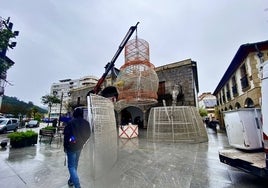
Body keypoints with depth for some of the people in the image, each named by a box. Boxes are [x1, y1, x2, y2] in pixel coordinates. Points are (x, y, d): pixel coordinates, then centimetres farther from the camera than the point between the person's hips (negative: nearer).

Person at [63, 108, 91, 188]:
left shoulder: (71, 122, -18)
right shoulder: (86, 123, -4)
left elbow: (66, 135, -14)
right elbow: (88, 135, 4)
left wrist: (65, 146, -2)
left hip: (71, 147, -5)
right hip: (79, 146, 5)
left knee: (71, 166, 3)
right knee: (75, 164, 23)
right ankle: (72, 180, 39)